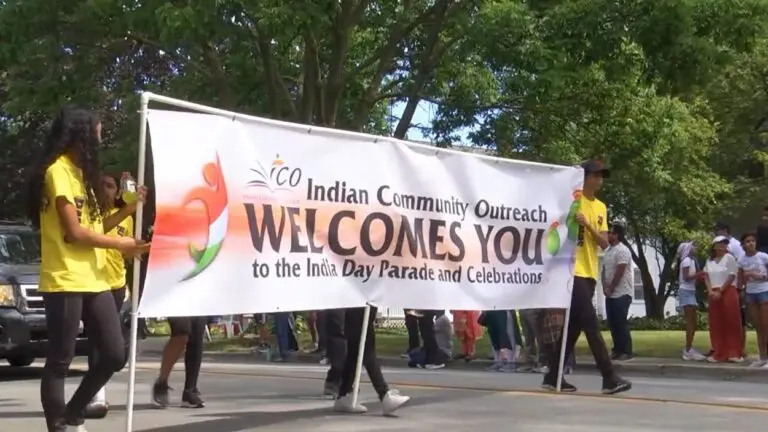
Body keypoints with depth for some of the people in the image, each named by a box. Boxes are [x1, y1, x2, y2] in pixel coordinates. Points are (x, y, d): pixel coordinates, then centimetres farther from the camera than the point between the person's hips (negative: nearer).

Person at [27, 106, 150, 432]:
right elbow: (74, 231, -14)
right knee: (60, 362, -2)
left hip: (94, 280, 9)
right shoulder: (58, 170, -8)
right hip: (65, 282, -9)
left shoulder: (81, 171, 20)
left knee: (115, 355, 7)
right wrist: (121, 245, -5)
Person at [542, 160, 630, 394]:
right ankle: (609, 377, -12)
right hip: (573, 271, -8)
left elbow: (604, 243, 5)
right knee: (591, 324, -12)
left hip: (590, 273, 8)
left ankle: (553, 376, 15)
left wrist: (588, 225, -12)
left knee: (574, 326, 8)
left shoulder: (601, 208, 15)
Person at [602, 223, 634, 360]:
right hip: (611, 294, 9)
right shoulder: (608, 250, 14)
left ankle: (626, 351, -3)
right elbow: (604, 270, 15)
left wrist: (611, 288, -12)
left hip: (622, 293, -9)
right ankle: (617, 349, 15)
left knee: (621, 323, -8)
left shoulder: (622, 250, -13)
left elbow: (620, 272, -17)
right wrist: (605, 286, 1)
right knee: (612, 323, 8)